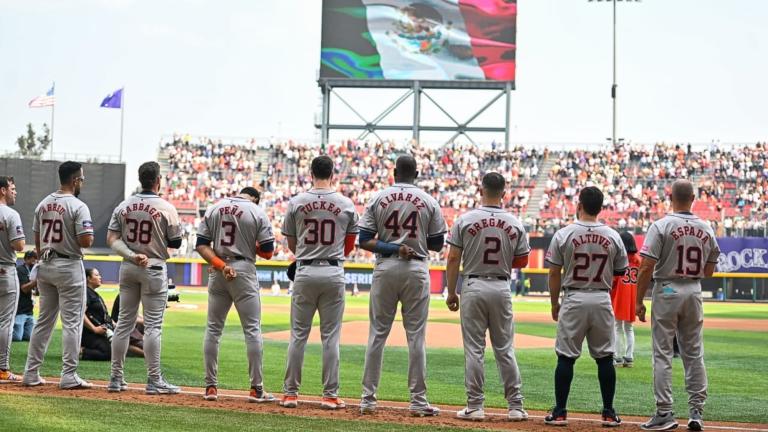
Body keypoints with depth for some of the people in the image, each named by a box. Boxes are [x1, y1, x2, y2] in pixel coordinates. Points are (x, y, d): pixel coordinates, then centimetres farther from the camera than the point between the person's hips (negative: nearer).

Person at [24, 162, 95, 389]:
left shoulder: (43, 204, 9)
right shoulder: (78, 206, -13)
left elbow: (37, 240, 14)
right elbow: (86, 241, -20)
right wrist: (90, 235, 2)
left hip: (45, 267, 7)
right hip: (69, 266, -7)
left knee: (44, 320, 13)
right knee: (72, 322, -2)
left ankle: (31, 373, 13)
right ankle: (69, 376, -4)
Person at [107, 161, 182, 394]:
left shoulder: (124, 206, 3)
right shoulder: (166, 208, -10)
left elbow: (112, 238, -3)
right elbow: (175, 243, -4)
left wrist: (131, 255, -10)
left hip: (127, 268, 5)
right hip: (154, 269, -5)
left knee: (124, 322, 10)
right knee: (153, 325, -2)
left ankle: (116, 378, 12)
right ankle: (154, 380, -2)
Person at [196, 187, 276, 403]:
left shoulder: (213, 209, 8)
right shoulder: (258, 212, -2)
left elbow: (201, 245, 1)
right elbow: (267, 251, -4)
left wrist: (220, 265, -8)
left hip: (217, 273, 3)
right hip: (244, 271, -3)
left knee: (213, 328, 10)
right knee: (252, 329, 1)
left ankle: (211, 387, 8)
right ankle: (256, 389, -2)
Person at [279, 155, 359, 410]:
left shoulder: (296, 202, -1)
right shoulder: (346, 205, 0)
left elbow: (291, 244, 8)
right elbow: (350, 245, 10)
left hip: (305, 272, 0)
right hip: (334, 273, 0)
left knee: (298, 334, 6)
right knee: (330, 336, 4)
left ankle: (290, 393, 7)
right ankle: (330, 395, 4)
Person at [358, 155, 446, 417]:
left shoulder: (378, 199, 3)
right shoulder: (429, 202, 1)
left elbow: (364, 241, -3)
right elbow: (438, 245, 4)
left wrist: (391, 247, -6)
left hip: (385, 269, 1)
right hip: (416, 270, -1)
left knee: (378, 333, 5)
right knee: (416, 336, 2)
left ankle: (368, 399, 5)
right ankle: (418, 401, 2)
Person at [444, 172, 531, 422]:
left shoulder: (465, 220, -5)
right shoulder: (515, 224, 0)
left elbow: (453, 259, -5)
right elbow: (522, 262, 7)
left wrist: (451, 293, 3)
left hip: (473, 287, -2)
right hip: (502, 288, 2)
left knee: (474, 349, 2)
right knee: (505, 349, 8)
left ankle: (475, 406, 2)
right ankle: (515, 407, 9)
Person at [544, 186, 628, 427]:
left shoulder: (564, 235, -5)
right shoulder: (613, 237, 1)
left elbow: (554, 274, -3)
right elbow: (620, 274, 7)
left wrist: (554, 304, 8)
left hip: (574, 299, -2)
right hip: (603, 301, 2)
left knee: (566, 357, 3)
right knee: (605, 357, 8)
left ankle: (560, 413, 4)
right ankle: (609, 414, 10)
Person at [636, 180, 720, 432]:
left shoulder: (661, 226, -11)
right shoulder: (706, 230, 3)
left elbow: (646, 268, -15)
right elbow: (709, 271, 10)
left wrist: (639, 301, -8)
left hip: (667, 291, -4)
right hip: (694, 292, 4)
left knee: (663, 354, 0)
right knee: (694, 353, 11)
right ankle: (696, 412, 10)